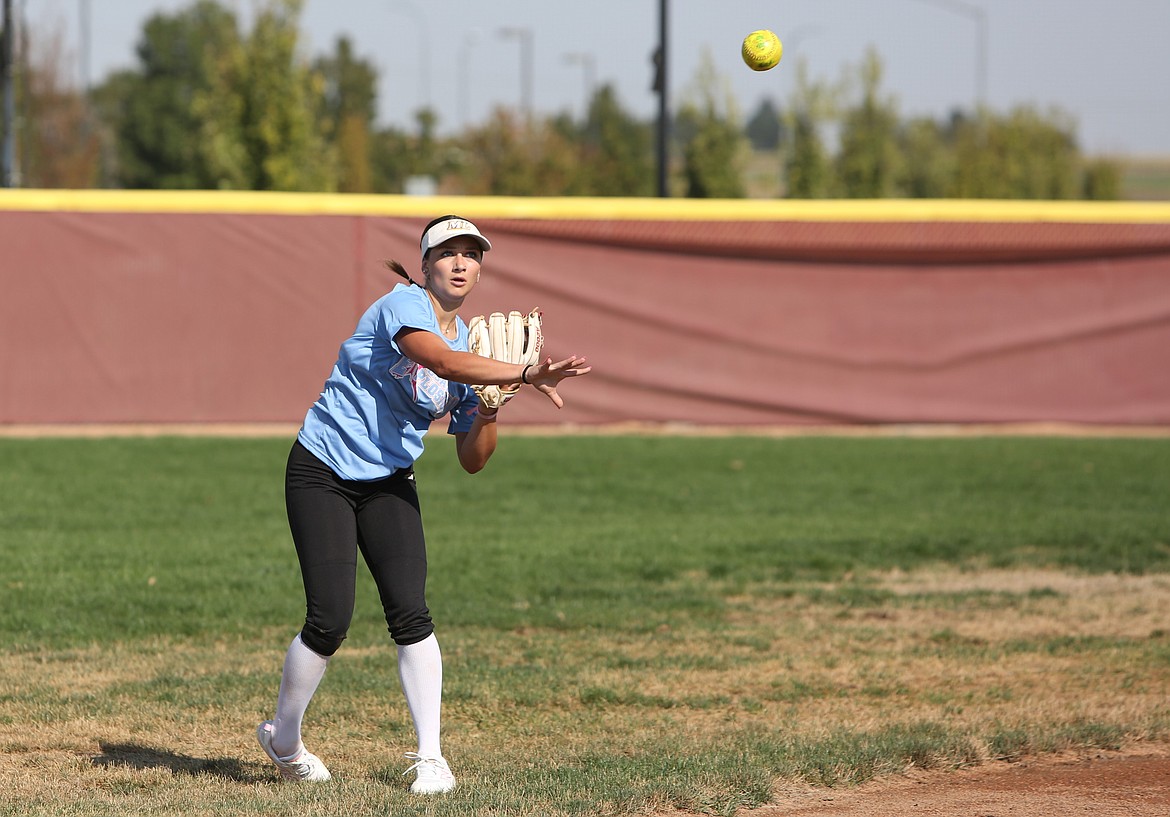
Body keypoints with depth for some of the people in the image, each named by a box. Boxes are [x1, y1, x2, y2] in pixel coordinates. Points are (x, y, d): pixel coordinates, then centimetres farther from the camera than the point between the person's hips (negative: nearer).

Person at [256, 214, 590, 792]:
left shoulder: (471, 344, 6)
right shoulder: (404, 305, -14)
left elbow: (472, 461, 6)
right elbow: (441, 361, -37)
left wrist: (490, 408, -12)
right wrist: (523, 374, -44)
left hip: (388, 485, 6)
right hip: (322, 477, -6)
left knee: (409, 612, -12)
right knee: (330, 619, -12)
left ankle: (429, 756, -6)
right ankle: (282, 739, 12)